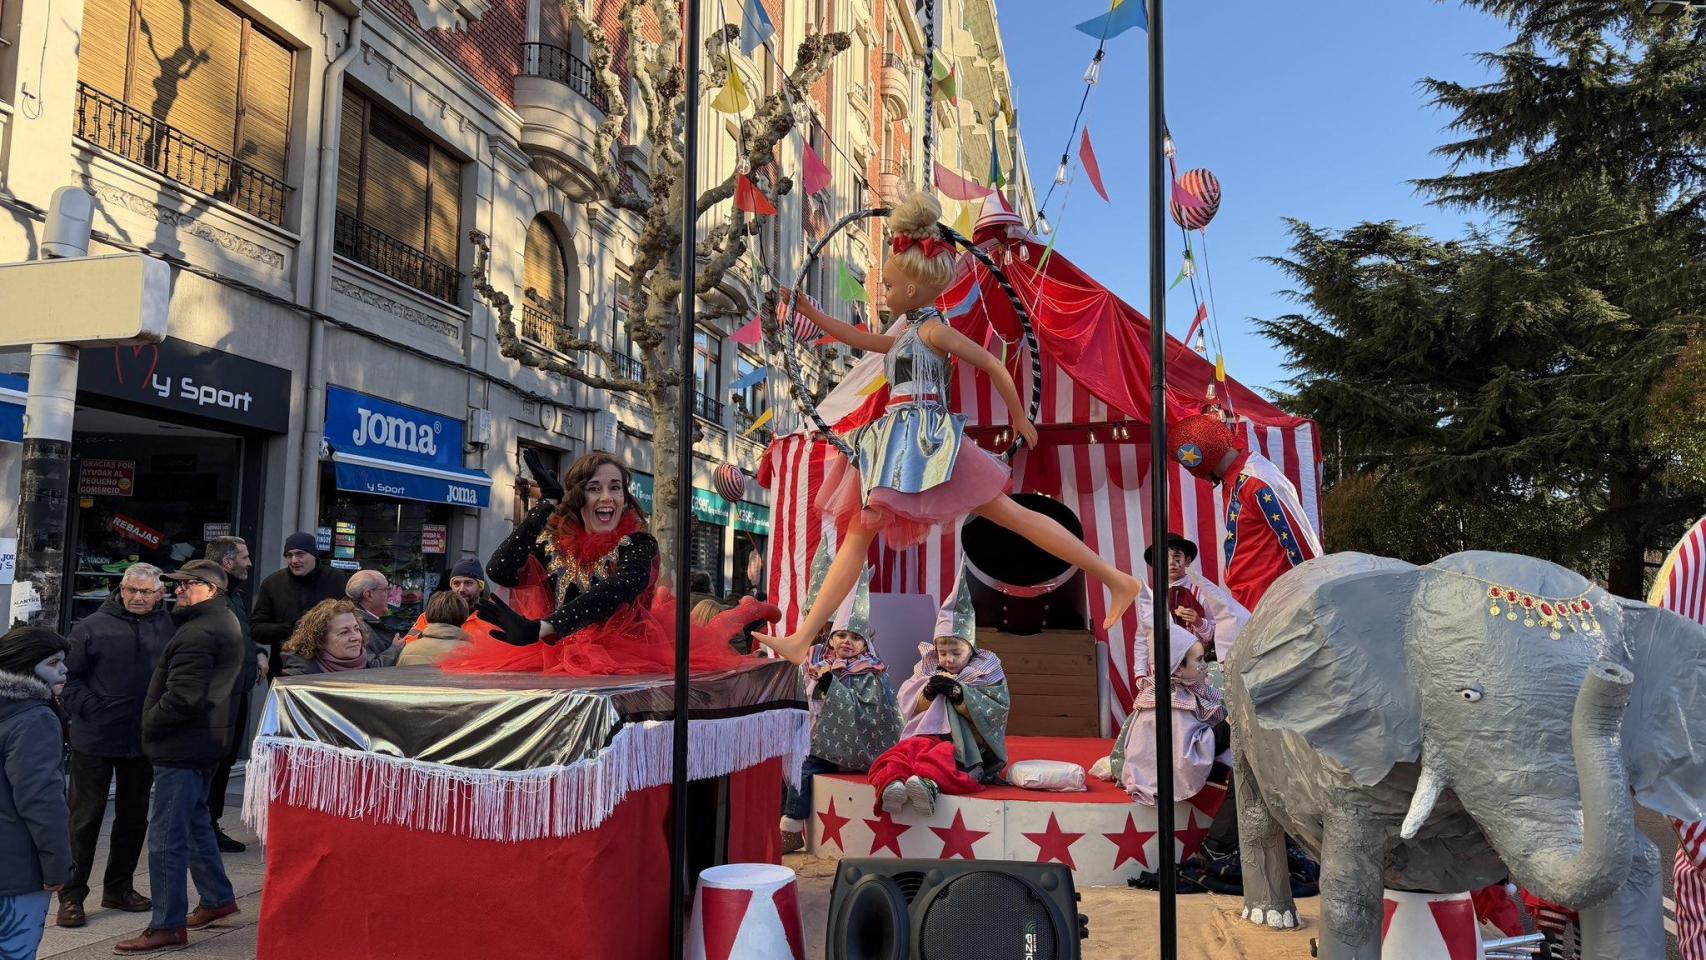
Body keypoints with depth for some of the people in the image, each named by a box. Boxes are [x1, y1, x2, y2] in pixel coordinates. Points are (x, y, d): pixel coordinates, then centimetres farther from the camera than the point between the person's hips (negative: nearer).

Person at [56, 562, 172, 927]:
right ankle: (71, 895, 14)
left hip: (144, 742, 3)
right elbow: (69, 676, -3)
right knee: (86, 816, 4)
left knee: (134, 816, 13)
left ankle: (119, 887, 28)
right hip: (95, 739, -3)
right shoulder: (93, 627, -5)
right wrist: (87, 709, -14)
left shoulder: (168, 628, 2)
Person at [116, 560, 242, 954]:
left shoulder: (198, 633, -20)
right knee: (194, 820, 23)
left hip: (182, 745, -11)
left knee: (166, 837, -5)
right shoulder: (226, 623, 14)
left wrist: (149, 726, -9)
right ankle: (218, 898, 32)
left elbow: (181, 697, -26)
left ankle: (168, 926, 1)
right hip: (209, 741, 11)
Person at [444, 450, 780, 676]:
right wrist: (547, 503, -10)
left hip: (626, 656, -6)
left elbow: (610, 595, -27)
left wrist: (538, 629, -41)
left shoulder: (638, 545, -9)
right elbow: (500, 571, -13)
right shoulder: (555, 543, 2)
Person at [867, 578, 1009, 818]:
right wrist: (928, 693, -9)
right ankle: (893, 782, -63)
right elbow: (908, 706, 12)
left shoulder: (987, 672, 11)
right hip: (927, 733, 3)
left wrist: (961, 695, -14)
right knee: (905, 750, -33)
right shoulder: (928, 667, 20)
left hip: (966, 743, -3)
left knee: (943, 755, -40)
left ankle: (928, 782, -71)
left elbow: (996, 712, -2)